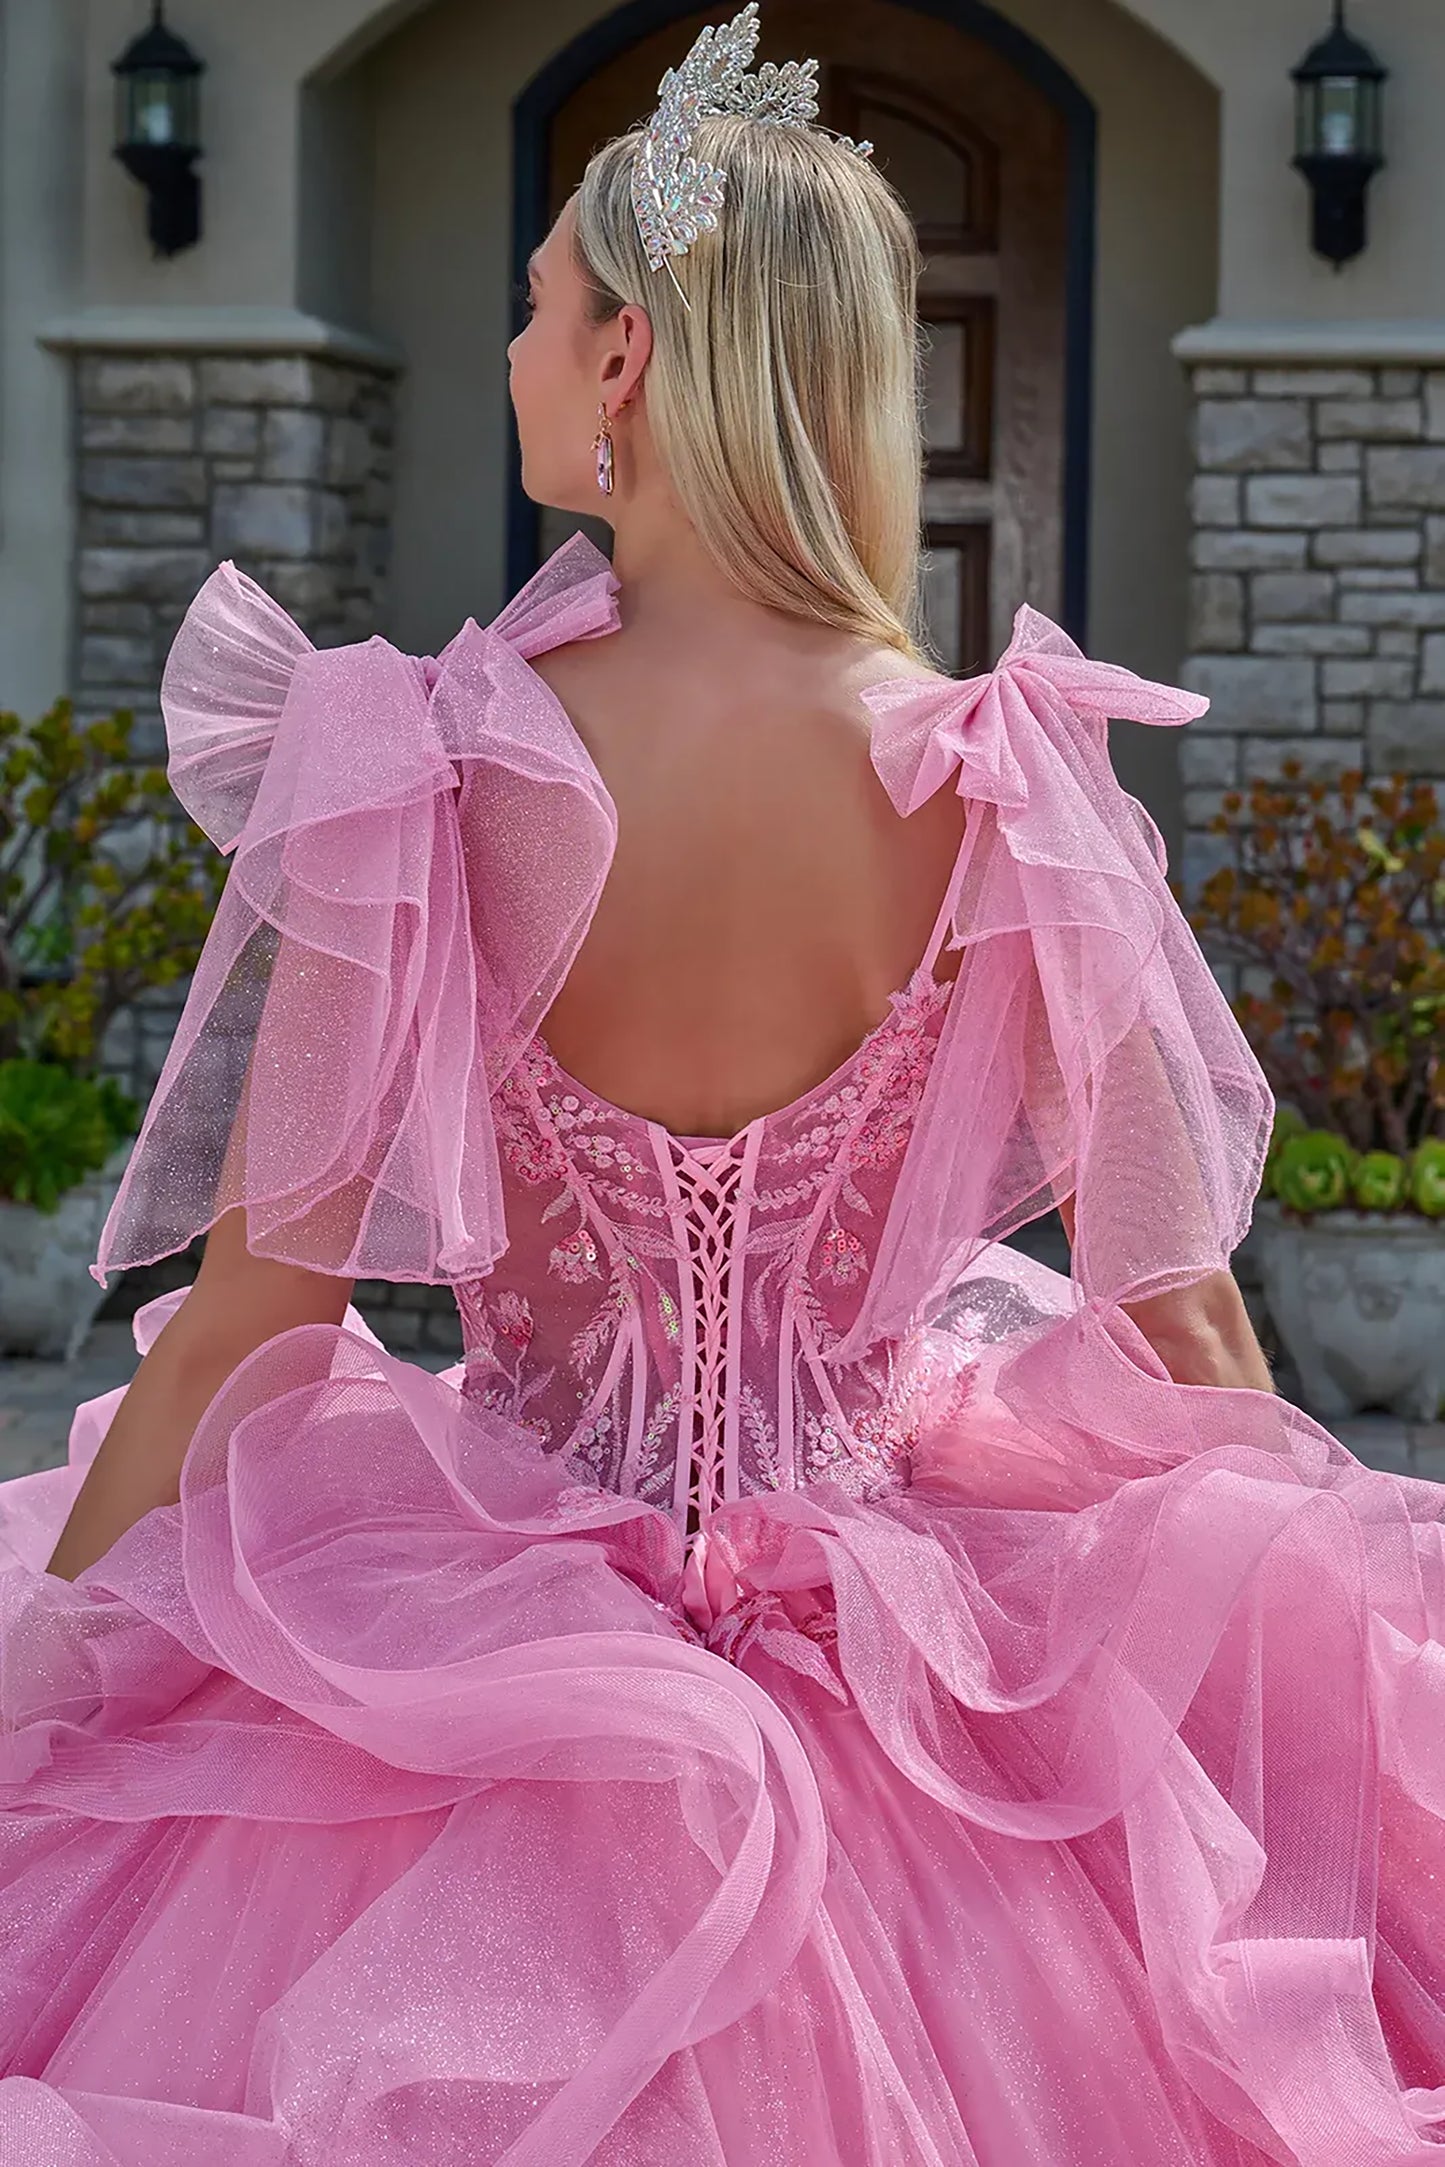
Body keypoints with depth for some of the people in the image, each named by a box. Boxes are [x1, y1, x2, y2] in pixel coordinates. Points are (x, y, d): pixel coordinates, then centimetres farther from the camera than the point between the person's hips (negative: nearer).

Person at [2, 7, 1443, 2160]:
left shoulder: (432, 776, -19)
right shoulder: (1000, 785, -13)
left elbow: (247, 1318, -13)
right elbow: (1179, 1296, -4)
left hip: (510, 1619, -2)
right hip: (898, 1595, 2)